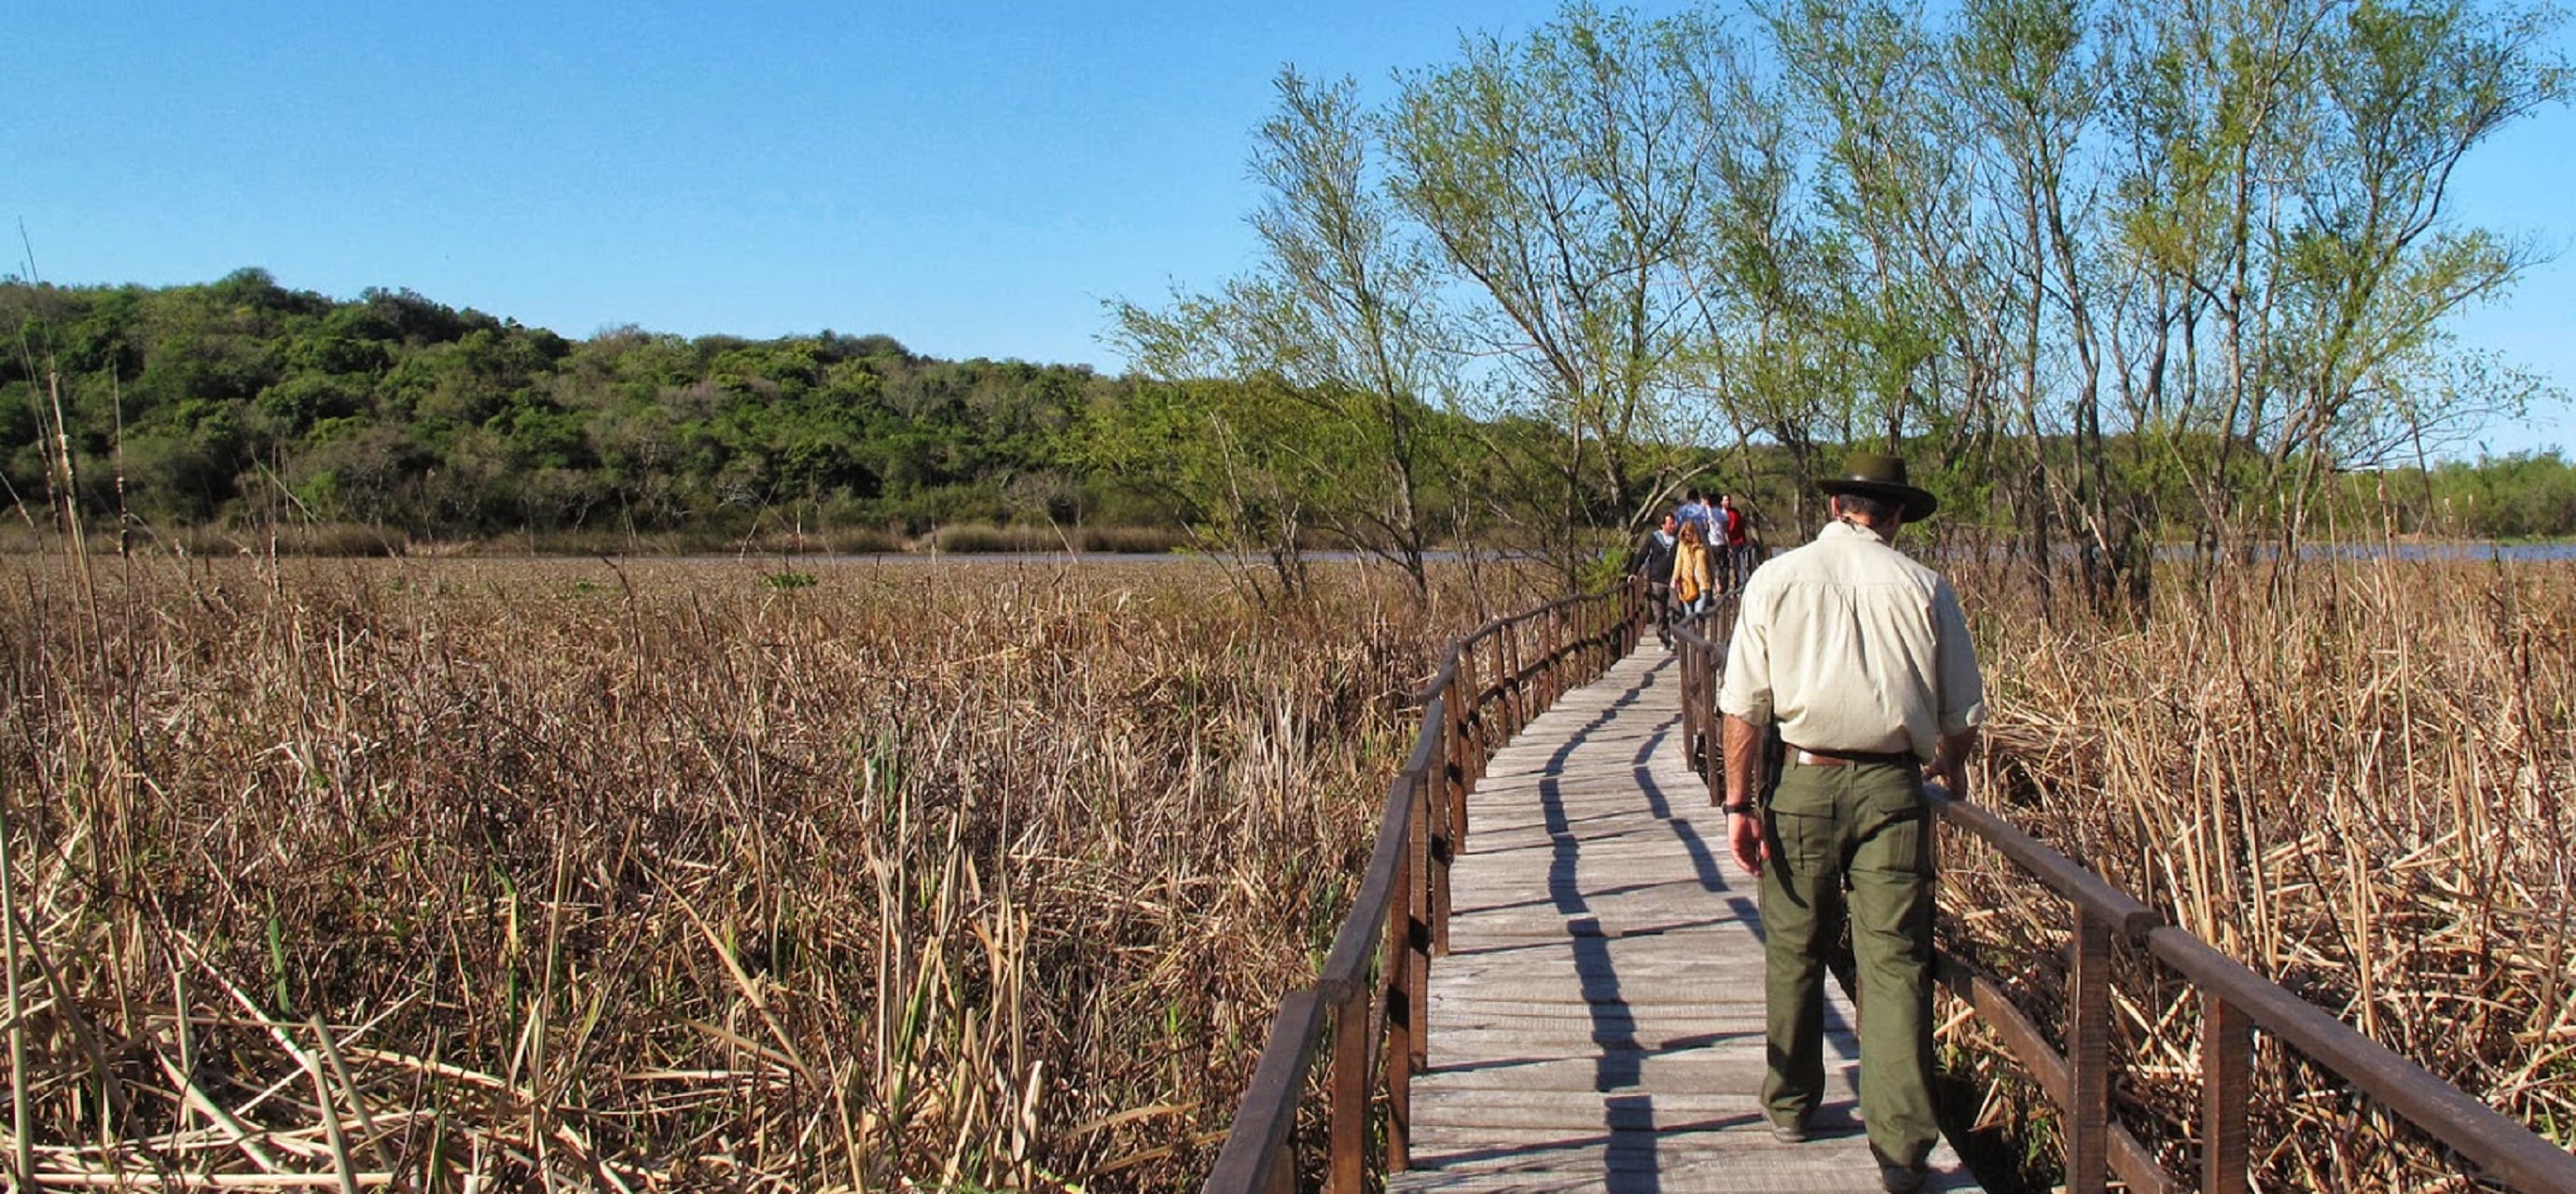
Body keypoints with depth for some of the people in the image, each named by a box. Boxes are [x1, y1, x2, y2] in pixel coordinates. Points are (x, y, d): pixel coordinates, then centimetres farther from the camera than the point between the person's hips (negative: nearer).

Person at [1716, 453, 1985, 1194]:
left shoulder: (1776, 579, 1)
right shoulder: (1923, 588, 1)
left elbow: (1743, 704, -3)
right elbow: (1964, 714, 7)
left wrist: (1740, 802, 0)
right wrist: (1950, 770, 26)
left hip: (1806, 782, 1)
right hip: (1892, 786, 0)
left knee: (1796, 952, 14)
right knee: (1895, 962, 1)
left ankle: (1790, 1106, 30)